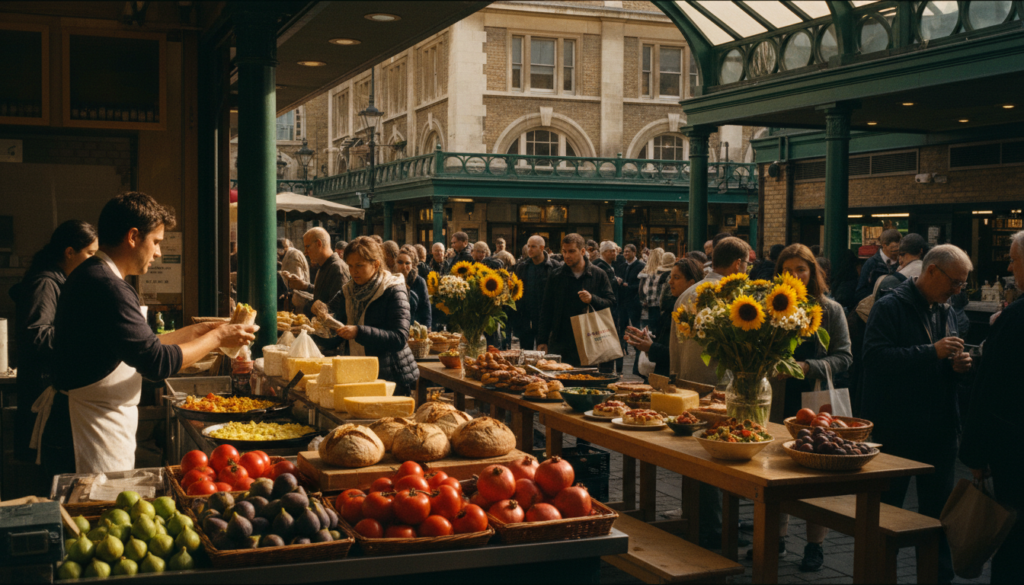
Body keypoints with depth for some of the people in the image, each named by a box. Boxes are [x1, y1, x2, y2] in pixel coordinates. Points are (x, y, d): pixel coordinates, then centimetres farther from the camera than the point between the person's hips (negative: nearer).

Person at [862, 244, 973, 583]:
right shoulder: (891, 307, -10)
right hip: (897, 428, -6)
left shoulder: (946, 312, 12)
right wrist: (932, 352, -26)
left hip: (940, 428, 6)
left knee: (939, 510, 12)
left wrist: (957, 366, -2)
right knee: (886, 507, 8)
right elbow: (875, 355, -23)